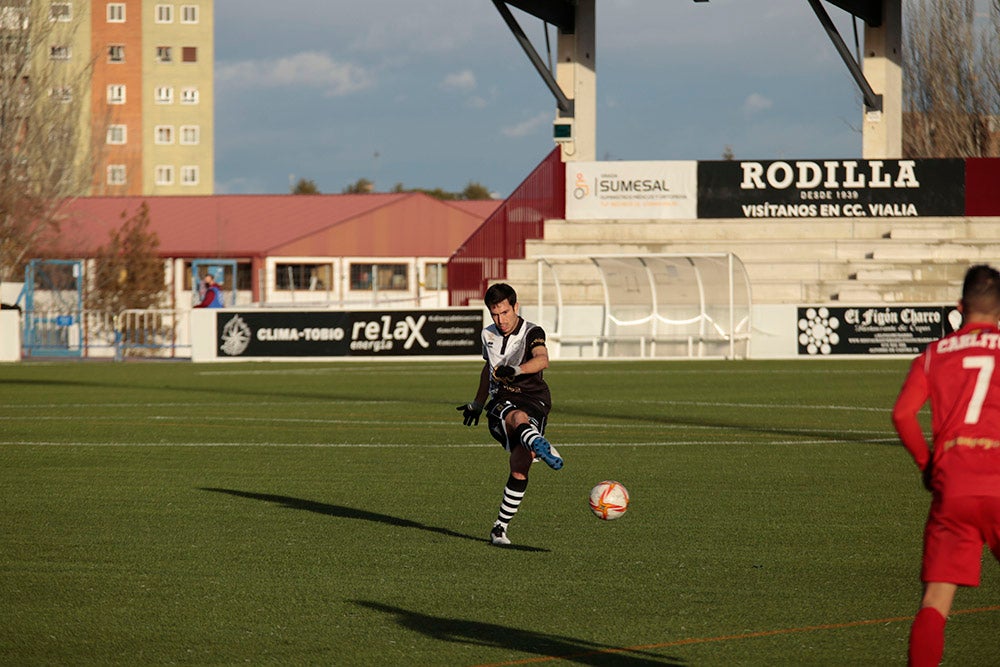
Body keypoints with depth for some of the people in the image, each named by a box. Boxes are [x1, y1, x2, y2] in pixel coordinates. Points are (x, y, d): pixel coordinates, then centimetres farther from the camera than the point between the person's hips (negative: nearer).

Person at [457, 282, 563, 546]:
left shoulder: (531, 333, -6)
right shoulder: (488, 335, 11)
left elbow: (542, 360, -29)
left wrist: (516, 370, -47)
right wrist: (477, 403, 40)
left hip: (534, 400, -1)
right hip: (501, 401, 1)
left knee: (520, 467, -12)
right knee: (518, 417, -37)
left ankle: (500, 527, 3)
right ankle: (540, 446, -73)